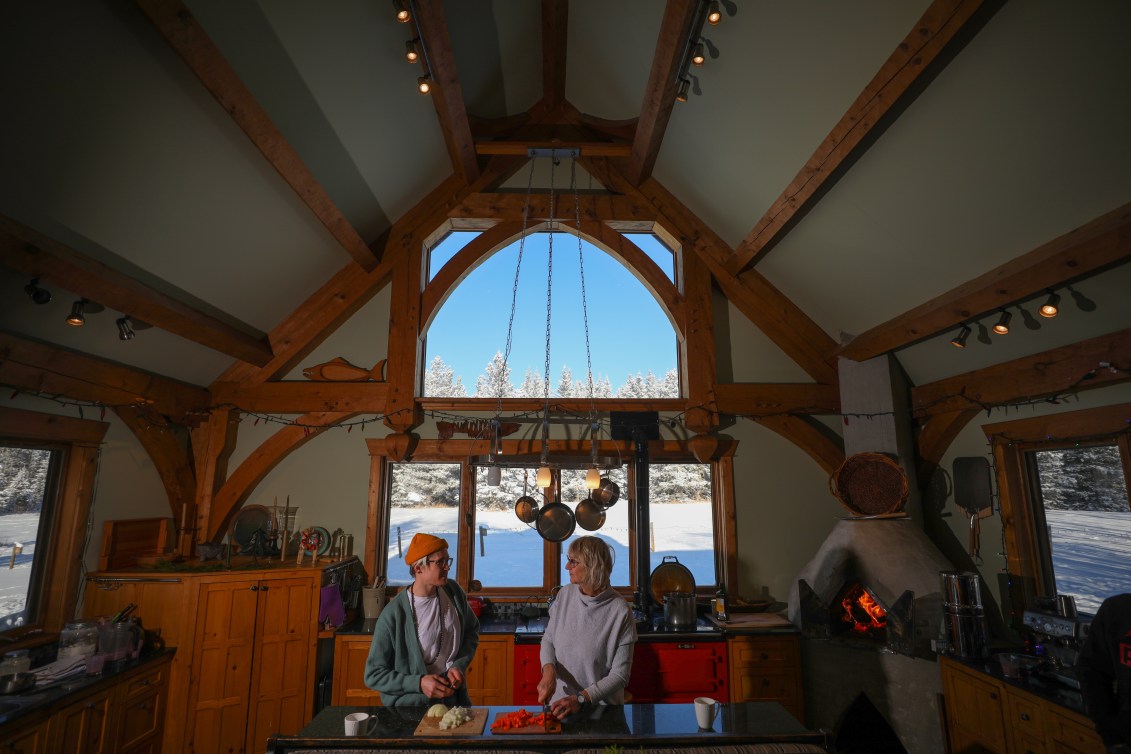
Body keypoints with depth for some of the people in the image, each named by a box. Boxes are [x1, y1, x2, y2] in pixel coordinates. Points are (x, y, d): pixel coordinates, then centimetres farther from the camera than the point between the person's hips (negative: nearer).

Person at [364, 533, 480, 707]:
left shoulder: (453, 591, -3)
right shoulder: (393, 614, -17)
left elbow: (472, 631, 13)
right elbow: (373, 675, -9)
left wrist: (460, 665, -2)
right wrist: (418, 683, -19)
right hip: (410, 706, -3)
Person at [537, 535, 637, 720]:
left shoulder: (620, 611, -16)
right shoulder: (565, 594, -2)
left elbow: (620, 675, -11)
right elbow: (548, 639, 8)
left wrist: (580, 699, -18)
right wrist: (549, 670, -10)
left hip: (600, 710, -4)